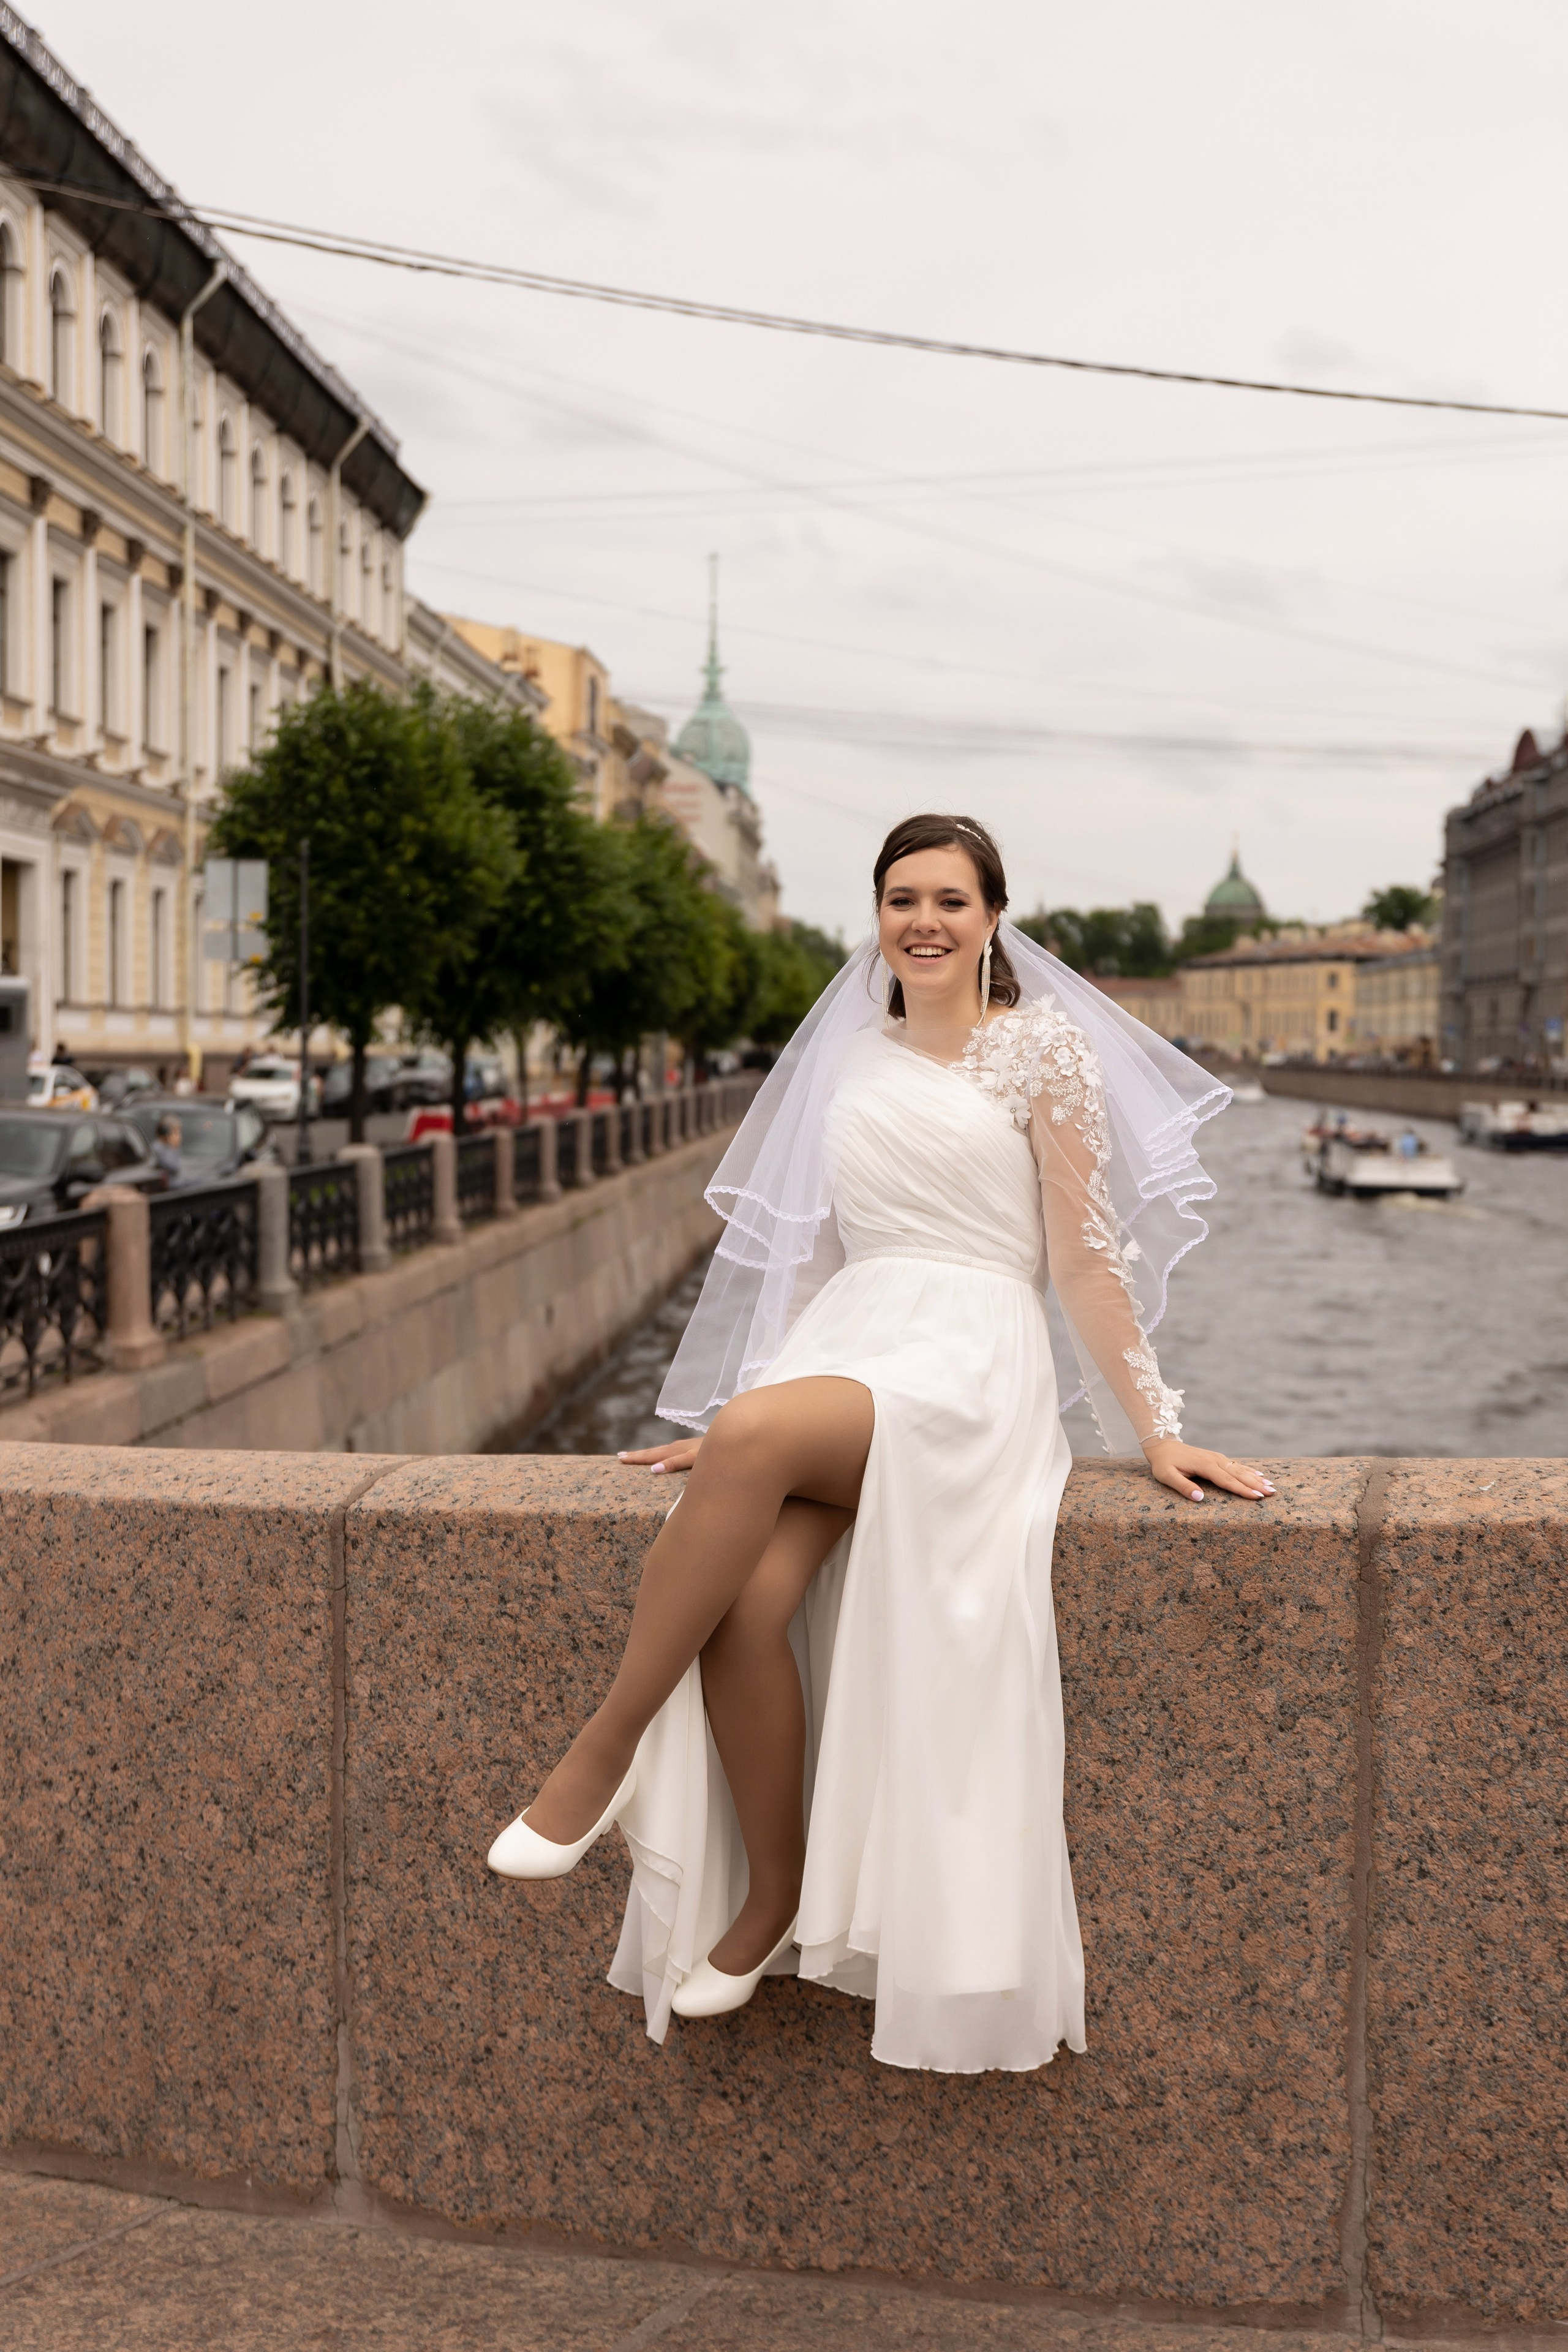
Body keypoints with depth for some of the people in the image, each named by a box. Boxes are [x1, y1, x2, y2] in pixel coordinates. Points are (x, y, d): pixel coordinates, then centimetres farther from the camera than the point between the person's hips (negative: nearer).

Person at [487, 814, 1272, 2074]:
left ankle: (605, 1750, -24)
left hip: (971, 1356, -4)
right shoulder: (855, 1058, 20)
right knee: (745, 1604, -26)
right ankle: (770, 1903, -9)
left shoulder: (1042, 1045, 5)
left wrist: (1155, 1433, -3)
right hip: (843, 1345, 5)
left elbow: (1087, 1257, 3)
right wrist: (729, 1425, 22)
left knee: (757, 1435, -36)